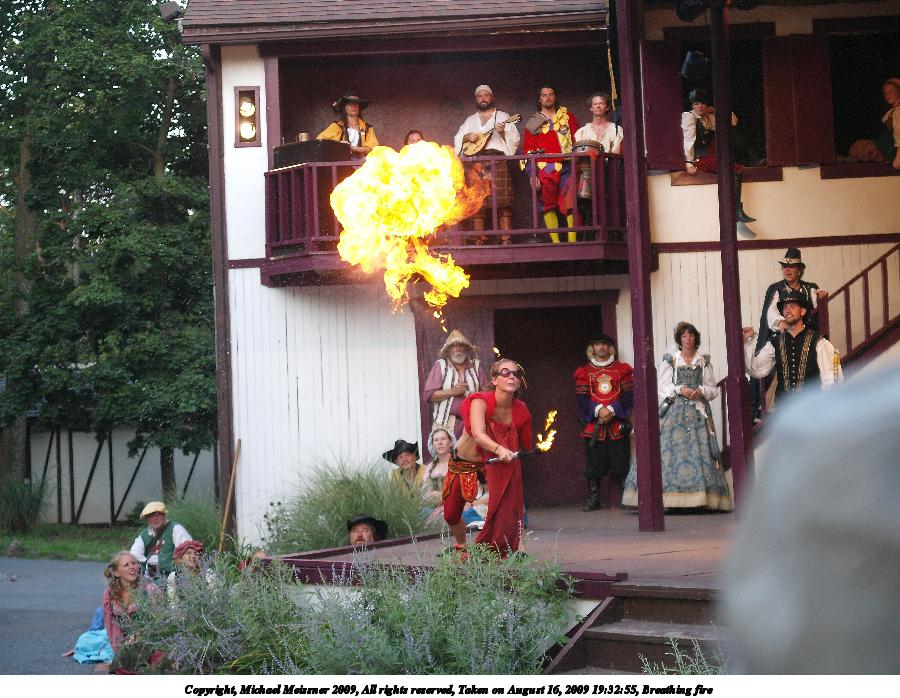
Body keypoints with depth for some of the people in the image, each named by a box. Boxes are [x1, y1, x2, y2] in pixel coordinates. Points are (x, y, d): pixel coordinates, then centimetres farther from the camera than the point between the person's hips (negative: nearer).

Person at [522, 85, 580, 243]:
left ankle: (572, 240, -14)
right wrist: (532, 175, -3)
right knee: (548, 206, -7)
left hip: (567, 167, 0)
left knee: (570, 203, -13)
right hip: (545, 170, 0)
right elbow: (529, 150, 9)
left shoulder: (568, 116, 18)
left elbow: (578, 140, 14)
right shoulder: (533, 123, 15)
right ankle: (555, 242, -5)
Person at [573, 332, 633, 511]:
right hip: (593, 425, 0)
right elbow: (581, 398, 1)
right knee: (594, 464, 0)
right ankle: (593, 499, 7)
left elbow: (628, 395, 1)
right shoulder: (584, 372, 11)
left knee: (621, 462, -3)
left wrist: (612, 410, -13)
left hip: (617, 424, 0)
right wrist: (598, 410, -16)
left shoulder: (622, 369, 11)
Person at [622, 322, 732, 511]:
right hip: (675, 410, -2)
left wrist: (701, 391, -7)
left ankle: (702, 498, -12)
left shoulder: (704, 361, 14)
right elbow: (662, 386, 2)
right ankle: (672, 498, -17)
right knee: (672, 450, -13)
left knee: (700, 449, -9)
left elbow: (713, 389, 12)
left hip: (698, 410, 2)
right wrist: (680, 390, -12)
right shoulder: (670, 360, 9)